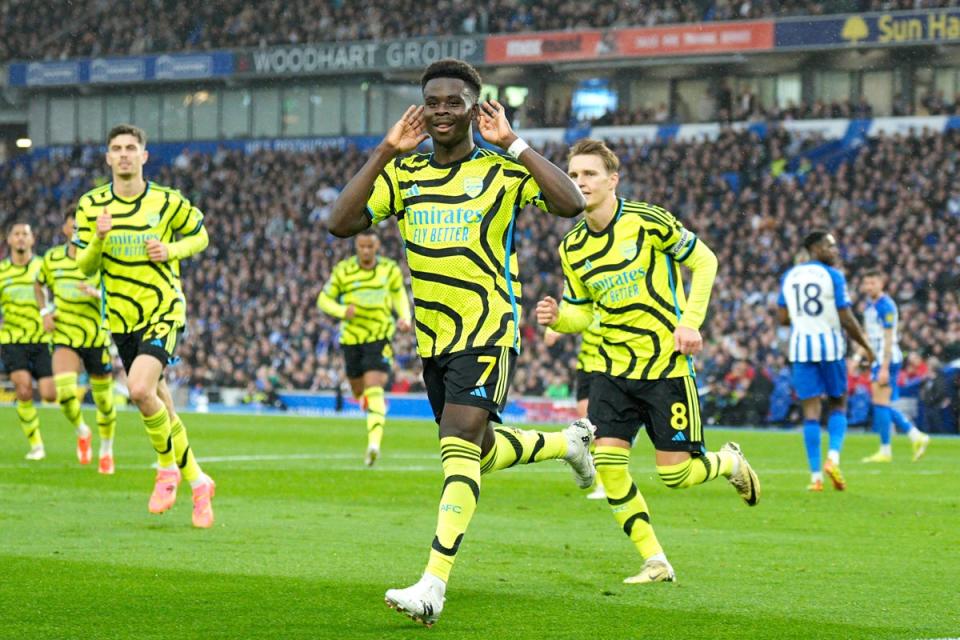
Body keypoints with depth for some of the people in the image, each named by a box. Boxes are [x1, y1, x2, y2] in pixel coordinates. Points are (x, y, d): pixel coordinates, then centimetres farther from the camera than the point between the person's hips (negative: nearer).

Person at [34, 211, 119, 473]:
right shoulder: (52, 258, 2)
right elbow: (39, 285, 21)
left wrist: (95, 293, -29)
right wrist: (45, 311, 6)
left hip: (97, 337, -1)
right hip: (64, 337, 1)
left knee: (103, 400, 7)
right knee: (64, 391, -21)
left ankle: (106, 451, 32)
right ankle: (82, 432, 10)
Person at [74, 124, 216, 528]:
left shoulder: (169, 202, -4)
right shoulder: (91, 205, 0)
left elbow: (200, 237, 11)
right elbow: (85, 266, 3)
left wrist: (171, 250, -9)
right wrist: (98, 238, -18)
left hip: (163, 309, -4)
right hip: (121, 316, 4)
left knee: (140, 390, -25)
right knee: (159, 404, 8)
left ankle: (168, 467, -2)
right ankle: (198, 483, 22)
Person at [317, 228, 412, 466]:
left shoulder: (390, 270, -2)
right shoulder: (343, 271, -5)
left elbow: (399, 293, 16)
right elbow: (324, 299, 2)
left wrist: (404, 316, -2)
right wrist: (342, 310, -19)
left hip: (380, 337, -2)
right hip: (351, 337, 2)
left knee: (374, 388, -19)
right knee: (359, 391, 14)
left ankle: (374, 444, -28)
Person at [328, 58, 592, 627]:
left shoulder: (502, 171, -6)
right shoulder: (404, 173, 7)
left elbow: (571, 204, -22)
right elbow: (342, 223, -5)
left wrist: (513, 143, -20)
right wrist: (386, 152, -9)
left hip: (489, 333, -7)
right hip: (435, 340, 7)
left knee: (459, 447, -21)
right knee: (481, 454, 18)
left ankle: (434, 585, -25)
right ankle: (569, 442, 46)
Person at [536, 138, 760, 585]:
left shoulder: (647, 221, -11)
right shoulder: (572, 248, 3)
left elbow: (704, 261, -1)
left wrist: (690, 322, -10)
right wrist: (558, 319, -11)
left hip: (667, 361, -4)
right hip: (614, 367, 4)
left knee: (675, 474, -5)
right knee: (607, 463, -11)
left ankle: (729, 462, 31)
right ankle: (654, 562, 1)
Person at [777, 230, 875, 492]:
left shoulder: (789, 276, 8)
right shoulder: (832, 276, -5)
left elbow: (783, 318, 8)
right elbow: (847, 320, -8)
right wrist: (866, 347, 4)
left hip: (801, 346, 3)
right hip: (830, 344, -3)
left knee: (811, 412, 3)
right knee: (838, 406, 13)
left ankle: (816, 476, -3)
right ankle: (833, 457, -9)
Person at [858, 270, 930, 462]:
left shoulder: (886, 306, -14)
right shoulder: (870, 305, 15)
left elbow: (888, 339, -18)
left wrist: (884, 368, -21)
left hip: (888, 359, -10)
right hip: (878, 359, 10)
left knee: (880, 403, -8)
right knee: (883, 405, 10)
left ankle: (885, 451, -3)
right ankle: (917, 437, 15)